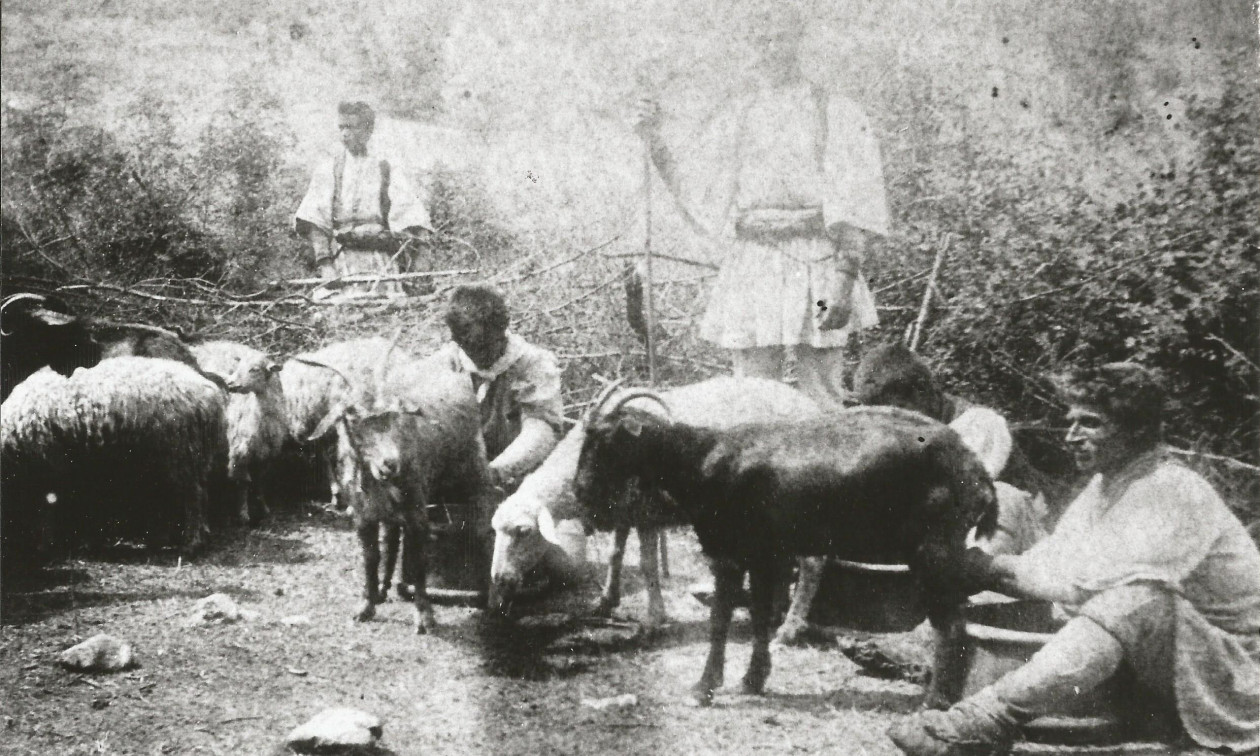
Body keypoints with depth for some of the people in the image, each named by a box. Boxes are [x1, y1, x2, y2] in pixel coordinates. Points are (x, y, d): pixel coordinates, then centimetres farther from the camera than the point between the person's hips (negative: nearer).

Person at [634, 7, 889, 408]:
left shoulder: (838, 114, 4)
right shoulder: (733, 119, 15)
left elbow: (856, 208, -5)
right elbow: (700, 196, 15)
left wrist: (844, 276, -16)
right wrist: (655, 141, 8)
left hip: (816, 268, -3)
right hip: (750, 270, 3)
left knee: (822, 405, -3)